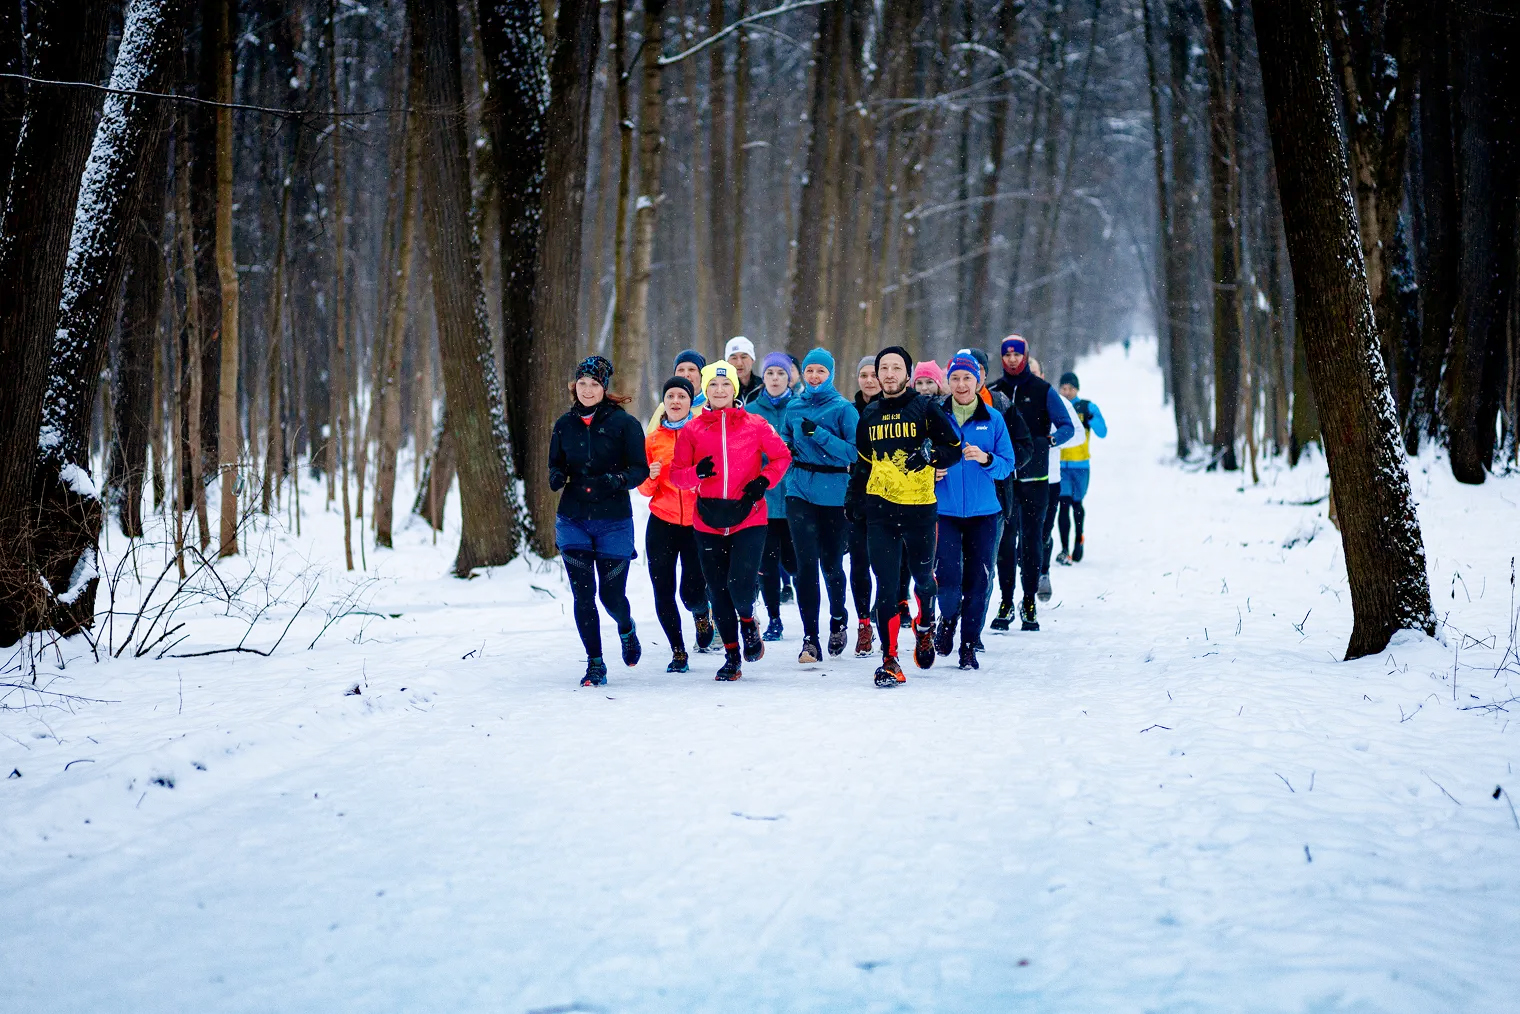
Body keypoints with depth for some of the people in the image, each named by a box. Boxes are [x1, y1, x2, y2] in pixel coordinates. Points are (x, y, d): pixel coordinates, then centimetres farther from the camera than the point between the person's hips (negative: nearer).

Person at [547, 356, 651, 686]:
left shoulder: (624, 423, -5)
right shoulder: (564, 424, 6)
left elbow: (640, 469, -6)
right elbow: (556, 465, 14)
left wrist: (616, 480, -26)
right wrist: (557, 477, -9)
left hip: (614, 522, -3)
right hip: (573, 521, 3)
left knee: (611, 595, 0)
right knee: (583, 595, -3)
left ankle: (626, 628, 35)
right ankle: (595, 664, 8)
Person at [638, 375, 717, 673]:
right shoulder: (652, 439, 7)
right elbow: (645, 488, 10)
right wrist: (651, 477, -11)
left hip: (697, 523, -2)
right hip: (662, 523, 2)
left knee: (692, 593, -7)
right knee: (663, 593, -2)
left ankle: (702, 614, 30)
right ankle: (678, 652, 14)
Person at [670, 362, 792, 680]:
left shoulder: (756, 425, 3)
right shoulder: (691, 430, 6)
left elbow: (782, 456, 9)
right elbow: (676, 474, 7)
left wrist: (764, 480, -8)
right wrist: (697, 472, -14)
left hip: (748, 518, -2)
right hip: (708, 522, 2)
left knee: (740, 584, -16)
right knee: (718, 591, 5)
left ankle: (748, 621, 18)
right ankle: (732, 656, 21)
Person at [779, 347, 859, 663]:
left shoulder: (843, 409, -3)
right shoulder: (794, 407, 9)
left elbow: (854, 452, -12)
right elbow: (784, 446, 18)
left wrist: (818, 434, -20)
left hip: (834, 493, -2)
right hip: (800, 492, 2)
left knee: (831, 563, 9)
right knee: (806, 564, -8)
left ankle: (838, 619, 38)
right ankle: (810, 639, -6)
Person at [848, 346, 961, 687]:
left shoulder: (925, 408, -1)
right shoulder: (869, 415, 11)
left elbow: (954, 448, -1)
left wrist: (930, 455, -19)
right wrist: (854, 498, 12)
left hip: (919, 506, -2)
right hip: (880, 508, 2)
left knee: (923, 576, 12)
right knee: (886, 585, -4)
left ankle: (925, 626, 43)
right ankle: (889, 659, -1)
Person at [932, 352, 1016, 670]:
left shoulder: (993, 419, 4)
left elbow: (1007, 465, 3)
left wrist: (986, 459, -17)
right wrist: (931, 472, -11)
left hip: (983, 512, 1)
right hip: (945, 510, -1)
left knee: (978, 582, 1)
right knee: (948, 579, -12)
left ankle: (969, 645, 15)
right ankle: (947, 620, 19)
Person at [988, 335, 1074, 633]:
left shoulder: (1043, 391, 1)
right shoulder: (992, 392, 7)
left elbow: (1067, 426, -1)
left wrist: (1053, 438, -23)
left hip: (1034, 478, -1)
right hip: (1002, 478, 1)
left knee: (1031, 539, 2)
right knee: (1005, 539, -3)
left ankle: (1029, 602, 9)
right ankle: (1006, 602, 2)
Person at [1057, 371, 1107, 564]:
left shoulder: (1088, 407, 0)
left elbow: (1102, 432, -7)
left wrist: (1091, 418, -24)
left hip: (1080, 465, 0)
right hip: (1060, 465, 0)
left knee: (1076, 503, 11)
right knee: (1064, 503, -10)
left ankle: (1078, 539, 37)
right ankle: (1064, 549, -11)